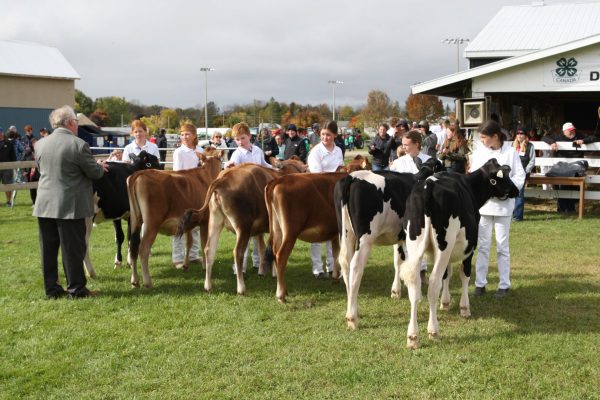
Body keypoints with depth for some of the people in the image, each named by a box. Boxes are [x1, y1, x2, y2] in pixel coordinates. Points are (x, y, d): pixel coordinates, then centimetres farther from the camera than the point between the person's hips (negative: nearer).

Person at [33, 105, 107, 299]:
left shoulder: (40, 144, 4)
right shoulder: (79, 145, -14)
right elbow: (94, 172, -7)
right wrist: (101, 167, 17)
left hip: (44, 205, 5)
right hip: (70, 206, -5)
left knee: (49, 248, 12)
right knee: (73, 248, 4)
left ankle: (51, 289, 19)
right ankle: (76, 289, 11)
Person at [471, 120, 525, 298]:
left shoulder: (510, 152, -5)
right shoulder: (479, 151, 0)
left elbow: (520, 175, -3)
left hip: (504, 204, -2)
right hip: (483, 203, 2)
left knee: (502, 246, 6)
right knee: (483, 245, 8)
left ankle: (504, 284, 15)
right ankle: (480, 283, 15)